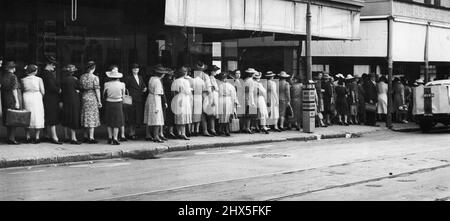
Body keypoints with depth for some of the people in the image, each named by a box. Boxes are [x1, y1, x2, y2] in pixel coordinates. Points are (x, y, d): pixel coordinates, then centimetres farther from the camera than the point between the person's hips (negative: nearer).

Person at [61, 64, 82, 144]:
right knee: (74, 118, -1)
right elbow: (80, 88, -5)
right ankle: (73, 138, -2)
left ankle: (67, 137, 19)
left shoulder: (63, 79, 1)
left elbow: (62, 90, 5)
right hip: (73, 101, -6)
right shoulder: (74, 79, -14)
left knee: (66, 119, 13)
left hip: (65, 101, 6)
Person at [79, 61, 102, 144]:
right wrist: (99, 102, -5)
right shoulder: (95, 78, -12)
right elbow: (97, 90, -11)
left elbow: (80, 88, 8)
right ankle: (91, 138, -1)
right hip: (92, 98, -6)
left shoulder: (82, 77, 4)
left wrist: (82, 97, 16)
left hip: (84, 97, 6)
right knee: (92, 117, -1)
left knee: (86, 116, 13)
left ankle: (86, 136, 19)